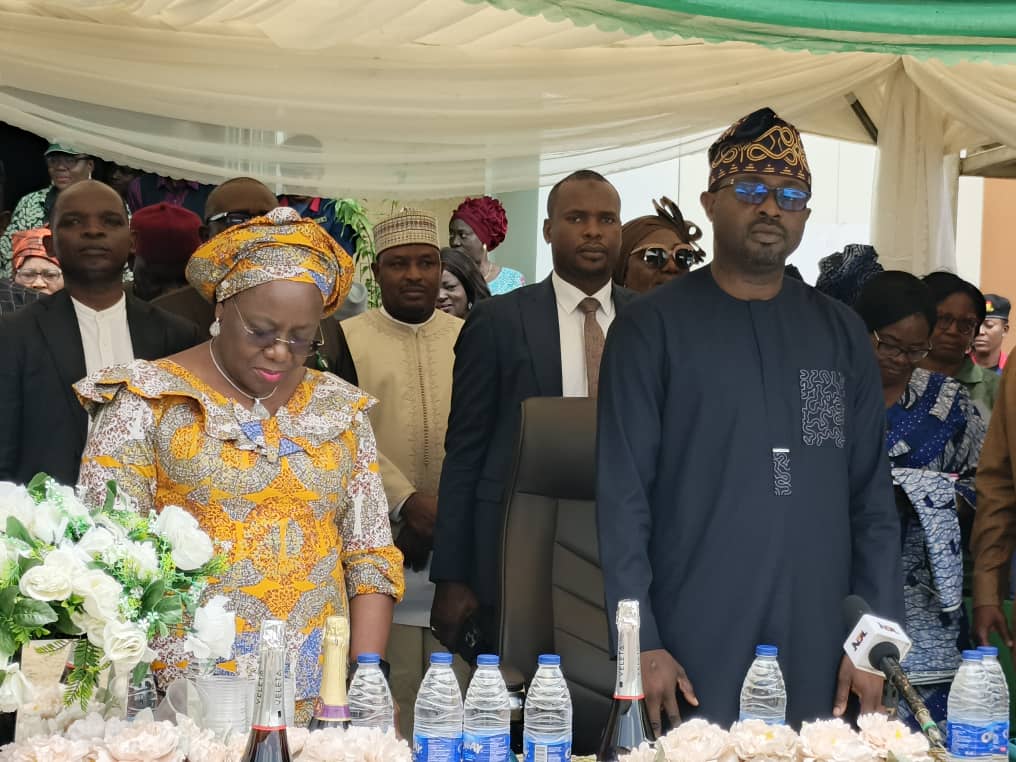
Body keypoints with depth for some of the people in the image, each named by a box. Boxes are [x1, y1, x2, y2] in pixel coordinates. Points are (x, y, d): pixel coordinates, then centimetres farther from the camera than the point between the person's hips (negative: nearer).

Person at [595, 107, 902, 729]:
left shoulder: (841, 333, 10)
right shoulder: (653, 327, 0)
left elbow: (873, 498, 9)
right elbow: (622, 496, -4)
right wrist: (641, 643, -10)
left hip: (819, 663, 3)